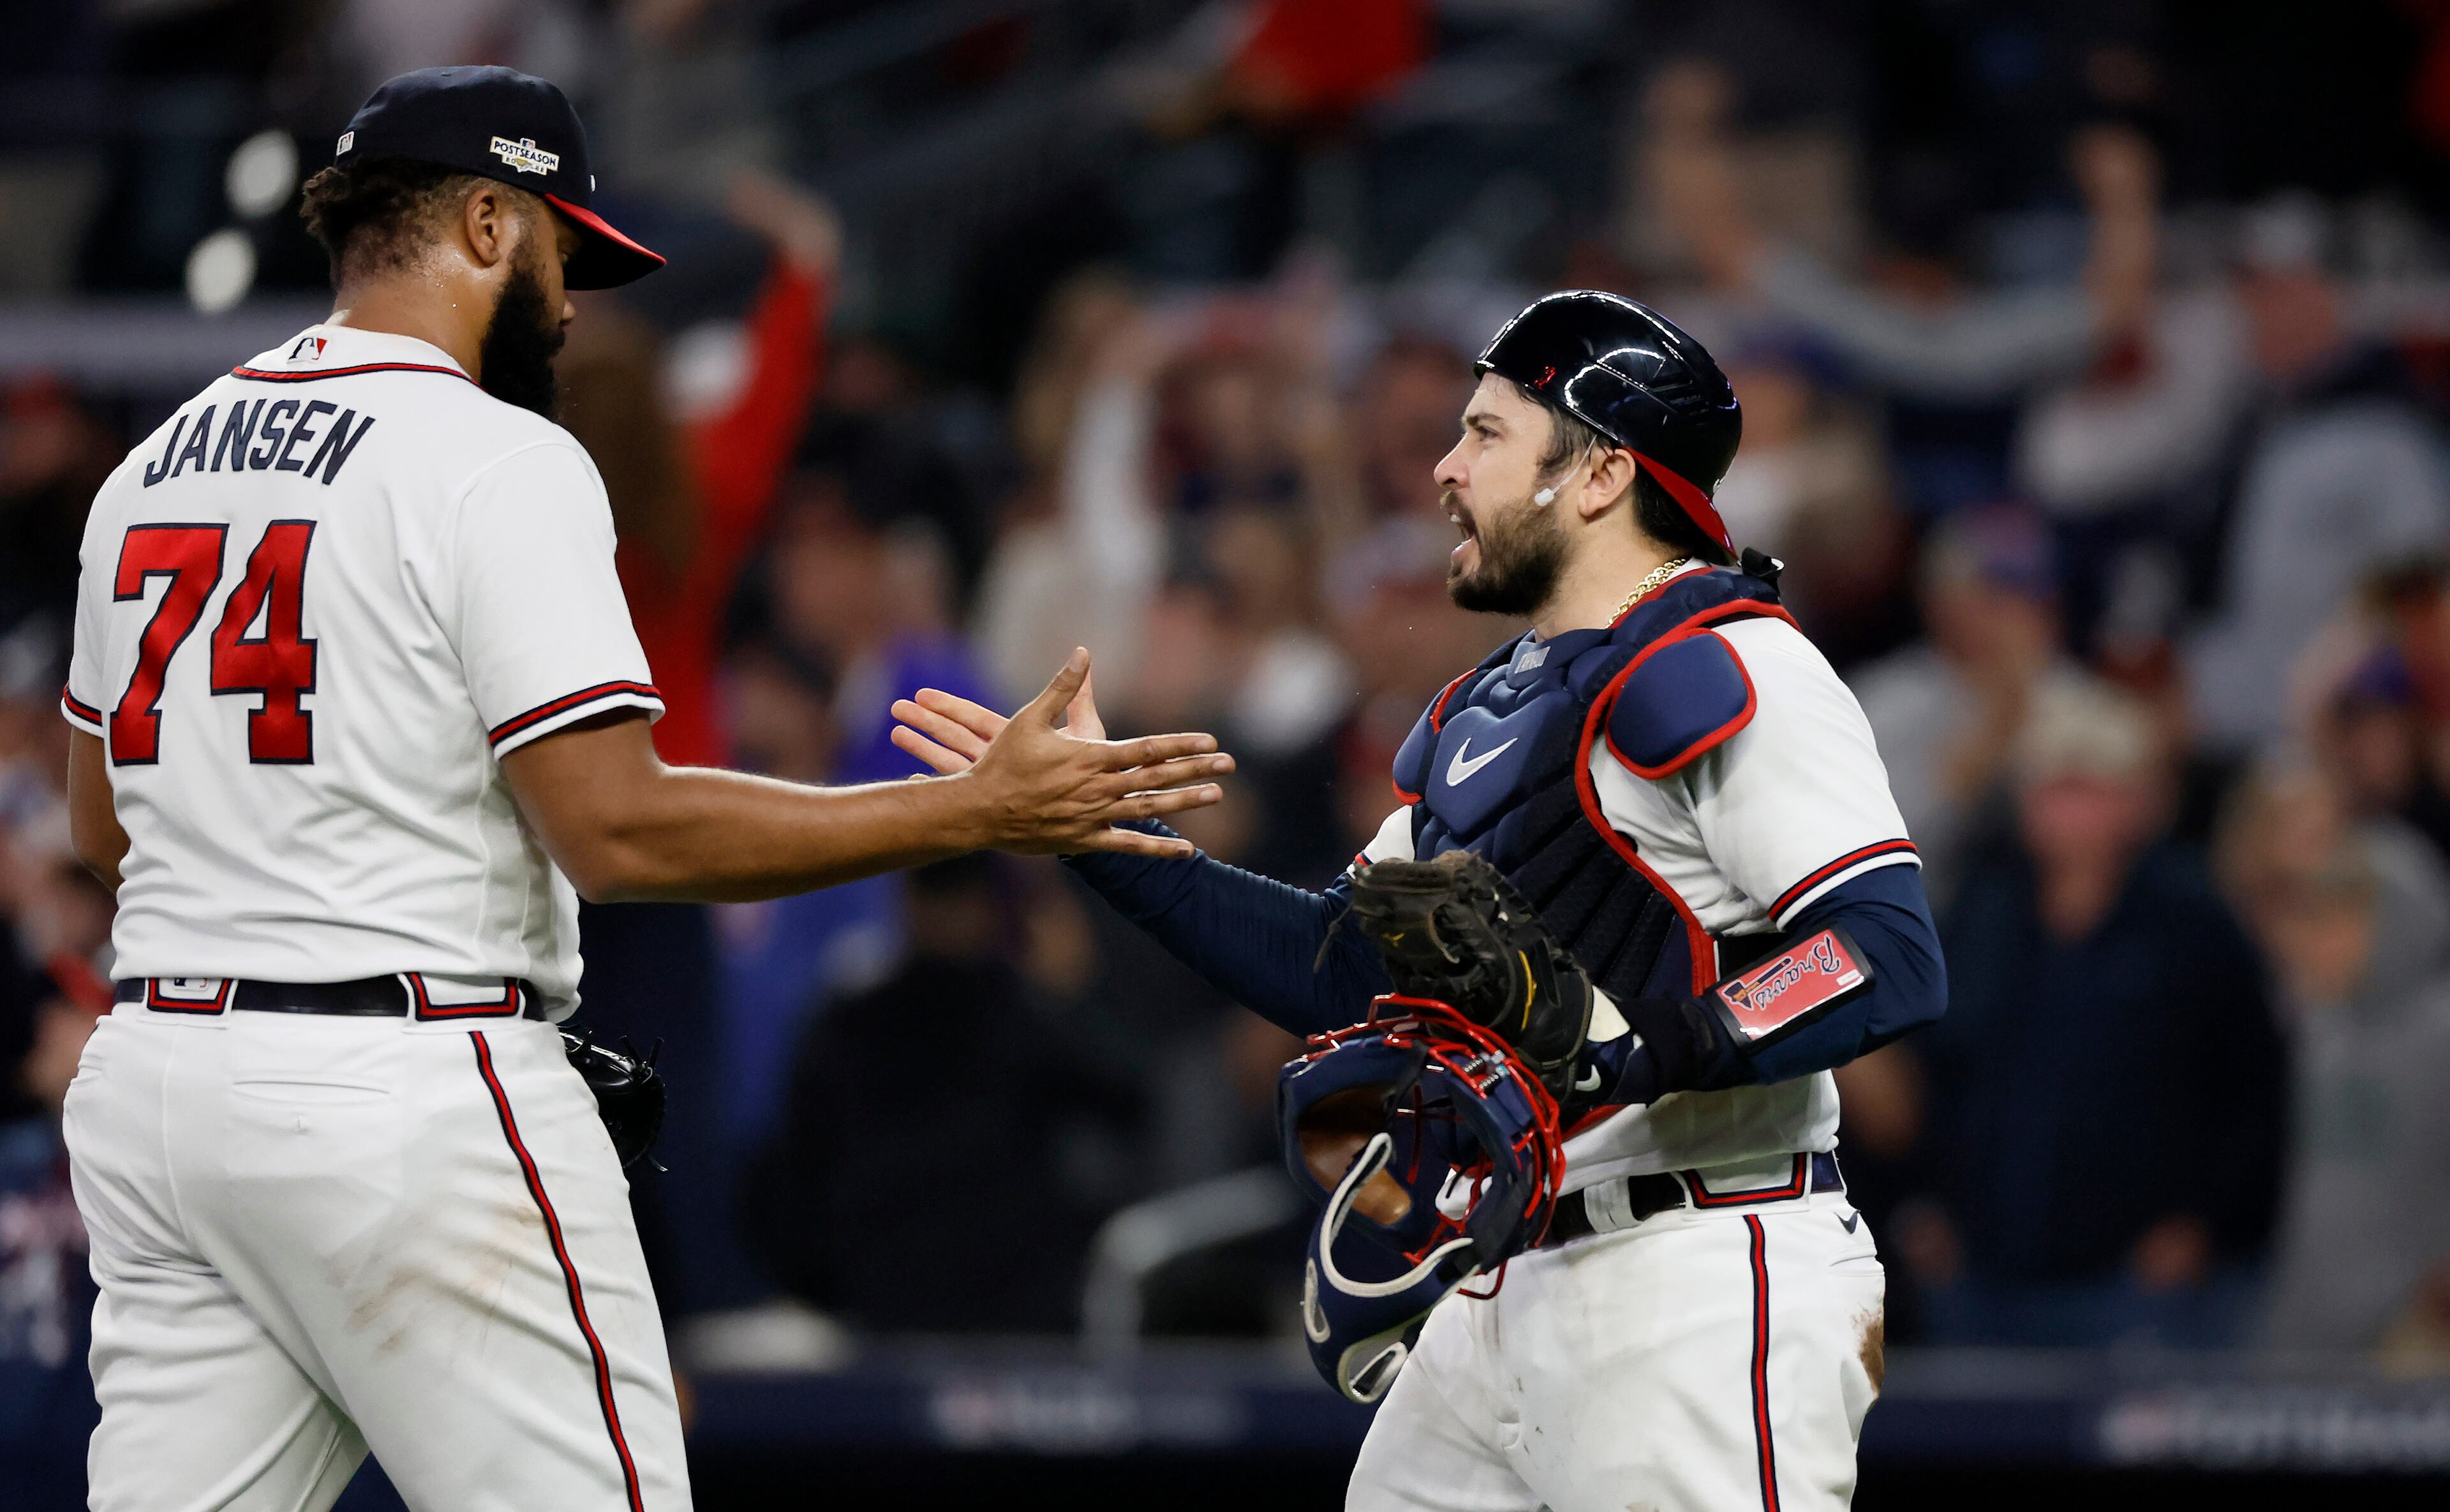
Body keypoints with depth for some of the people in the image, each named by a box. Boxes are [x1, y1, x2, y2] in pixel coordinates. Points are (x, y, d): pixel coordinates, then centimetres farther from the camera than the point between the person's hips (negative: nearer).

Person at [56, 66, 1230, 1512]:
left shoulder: (159, 463, 14)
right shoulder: (497, 460, -10)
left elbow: (100, 822, 22)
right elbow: (620, 829, -17)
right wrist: (980, 812, -14)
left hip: (158, 1069, 8)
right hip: (407, 1074, -8)